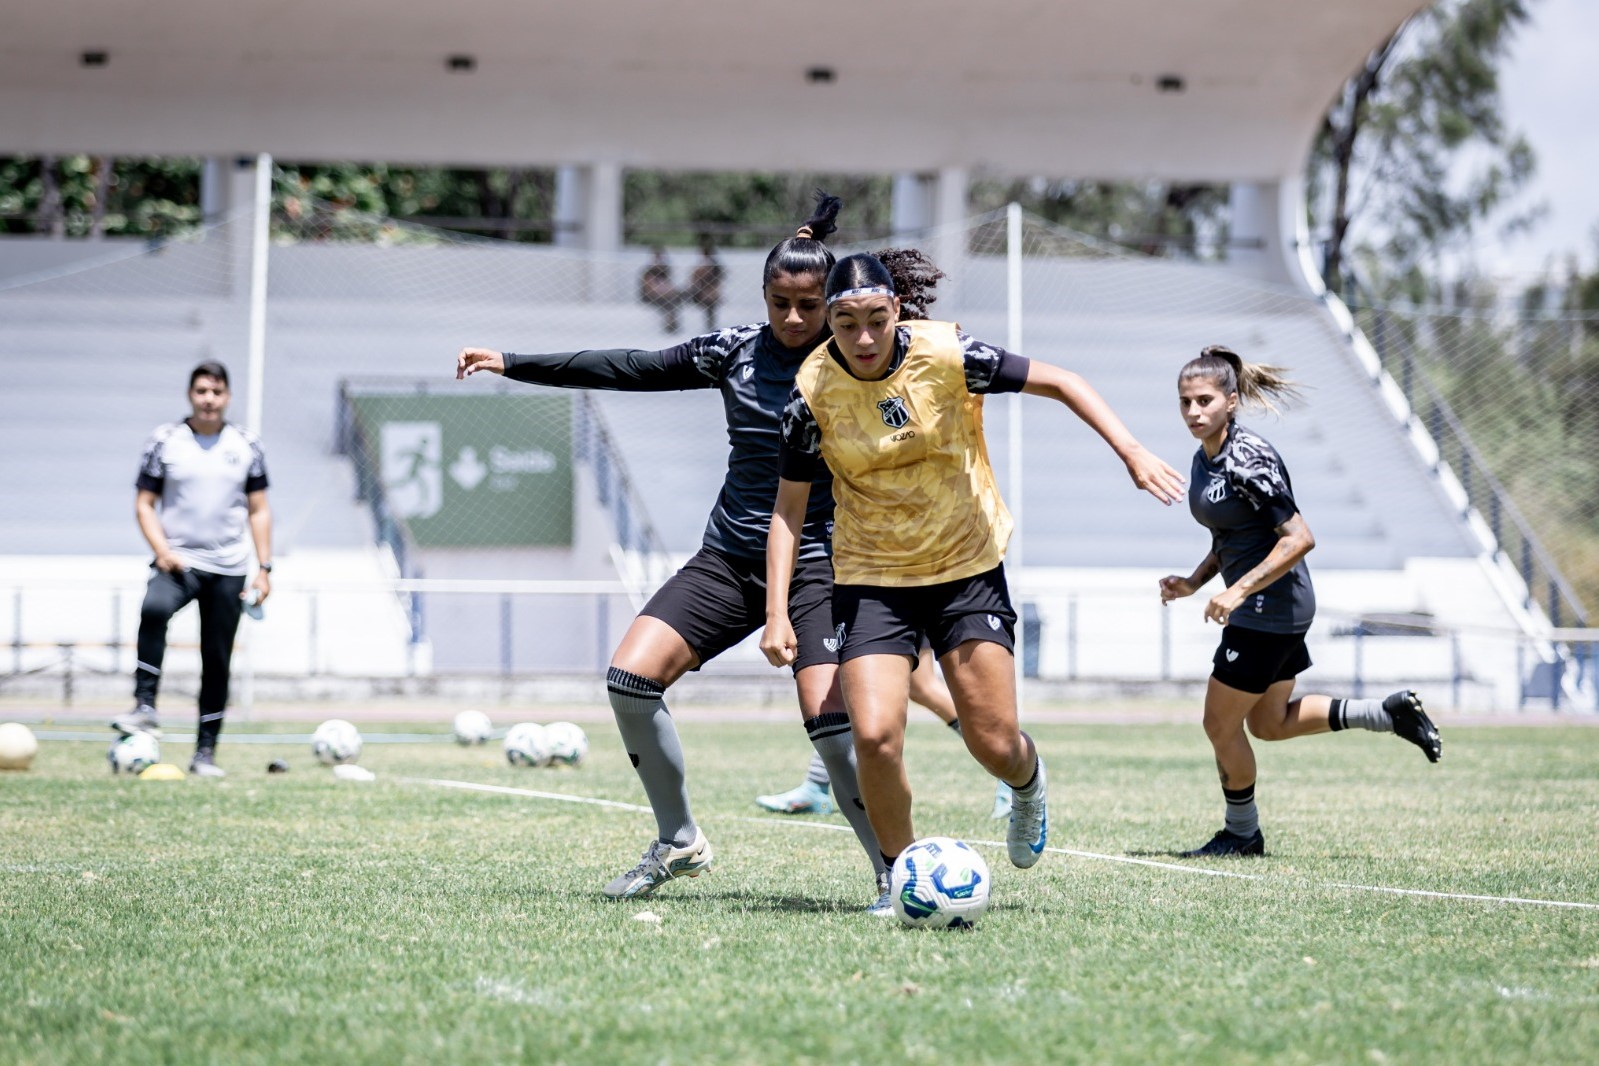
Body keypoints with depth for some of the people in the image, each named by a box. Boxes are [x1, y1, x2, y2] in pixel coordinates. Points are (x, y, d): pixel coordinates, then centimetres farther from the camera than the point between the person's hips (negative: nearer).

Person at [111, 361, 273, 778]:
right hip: (178, 561, -2)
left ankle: (206, 751, 13)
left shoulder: (246, 445, 6)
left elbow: (258, 510, 10)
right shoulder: (165, 440, 1)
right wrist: (162, 551, -13)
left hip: (228, 568, 2)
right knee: (154, 609, -34)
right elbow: (144, 503, 3)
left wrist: (264, 568, 2)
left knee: (217, 661, 4)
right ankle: (145, 708, -31)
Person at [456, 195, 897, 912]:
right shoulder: (735, 351, 4)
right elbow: (629, 369, 7)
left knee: (830, 723, -21)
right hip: (730, 557, 4)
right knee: (630, 677, -10)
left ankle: (896, 875, -5)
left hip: (816, 565, -4)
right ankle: (679, 842, 7)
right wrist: (511, 365, 6)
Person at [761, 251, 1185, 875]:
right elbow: (789, 506, -3)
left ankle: (1028, 781, 36)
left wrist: (1132, 453, -17)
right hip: (871, 581, 0)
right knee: (874, 736, -18)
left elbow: (1059, 383, -6)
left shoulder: (944, 354, -15)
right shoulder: (814, 390, -12)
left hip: (969, 568, 0)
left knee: (995, 747, -3)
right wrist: (777, 613, -11)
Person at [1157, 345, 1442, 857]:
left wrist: (1238, 590, -27)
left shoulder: (1248, 459, -22)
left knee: (1220, 725, 2)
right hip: (1258, 607, 10)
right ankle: (1391, 712, 23)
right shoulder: (1205, 458, 7)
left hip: (1272, 605, -10)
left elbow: (1299, 538, -24)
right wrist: (1193, 581, 6)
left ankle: (1242, 833, 20)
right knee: (1270, 723, 20)